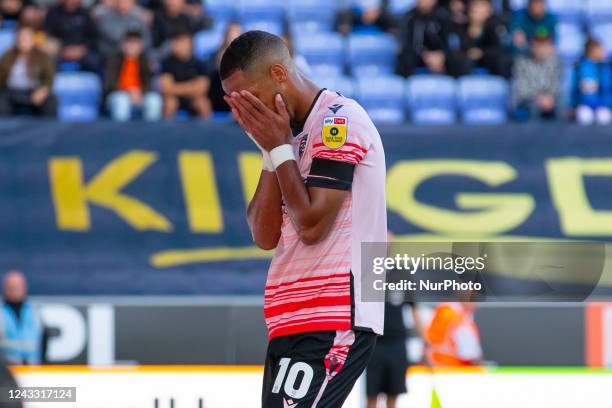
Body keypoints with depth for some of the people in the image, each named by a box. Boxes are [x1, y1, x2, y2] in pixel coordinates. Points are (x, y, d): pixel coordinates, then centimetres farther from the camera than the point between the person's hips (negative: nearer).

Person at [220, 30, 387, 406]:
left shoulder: (339, 119, -9)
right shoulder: (296, 134, 18)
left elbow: (311, 225, -16)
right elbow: (265, 236, 13)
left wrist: (279, 148, -7)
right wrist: (271, 153, 5)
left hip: (331, 323, -9)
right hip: (294, 321, 9)